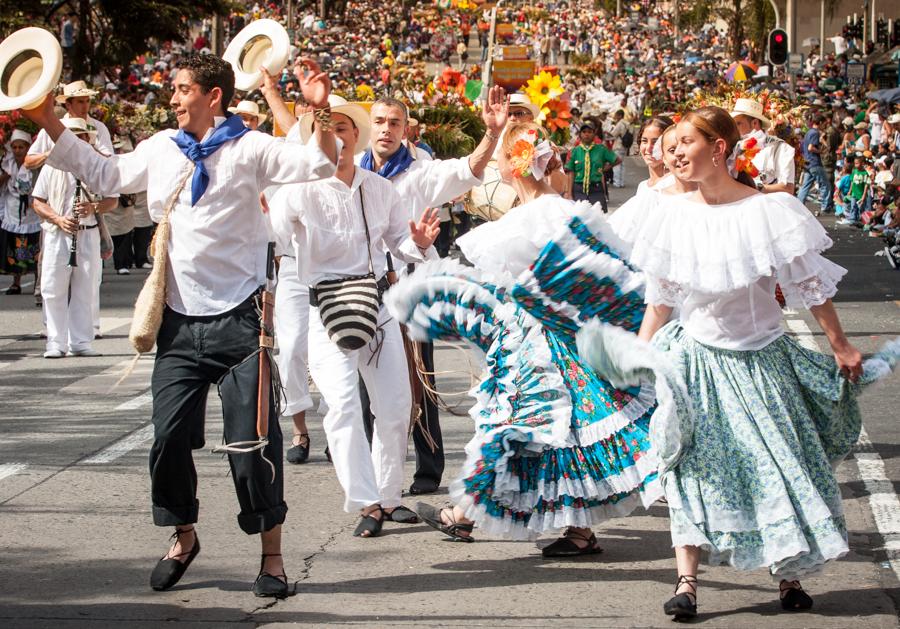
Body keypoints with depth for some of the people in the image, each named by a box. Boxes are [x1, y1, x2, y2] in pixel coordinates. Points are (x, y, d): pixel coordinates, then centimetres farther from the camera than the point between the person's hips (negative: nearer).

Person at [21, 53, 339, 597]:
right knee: (170, 436, 4)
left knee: (252, 440, -2)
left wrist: (321, 112, -28)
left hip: (237, 321, -5)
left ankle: (272, 556, 9)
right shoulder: (162, 150, 11)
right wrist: (50, 122, 17)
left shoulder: (249, 148, -3)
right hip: (180, 322, 5)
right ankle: (184, 538, 26)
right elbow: (103, 175, 22)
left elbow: (319, 165, -12)